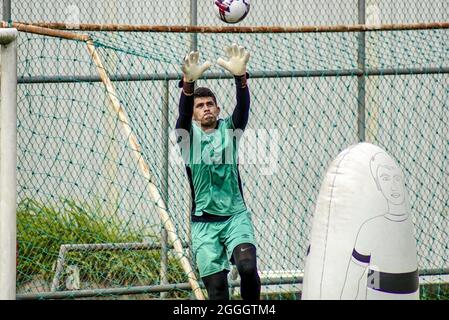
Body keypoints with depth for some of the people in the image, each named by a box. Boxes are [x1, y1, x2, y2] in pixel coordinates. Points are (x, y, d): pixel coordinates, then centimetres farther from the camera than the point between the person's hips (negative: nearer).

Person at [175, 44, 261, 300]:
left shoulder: (229, 130, 9)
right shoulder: (188, 135, 6)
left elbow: (243, 106, -10)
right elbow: (183, 110, -14)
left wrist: (241, 77, -31)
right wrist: (188, 83, -36)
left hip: (236, 215, 0)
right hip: (204, 221, 0)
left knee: (247, 266, -21)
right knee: (216, 284, -4)